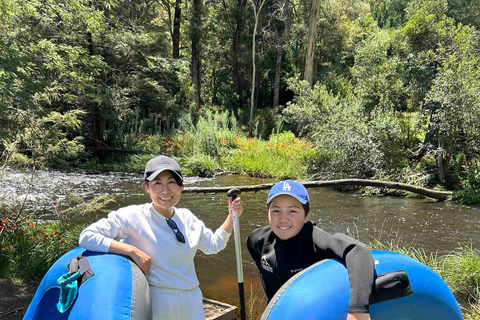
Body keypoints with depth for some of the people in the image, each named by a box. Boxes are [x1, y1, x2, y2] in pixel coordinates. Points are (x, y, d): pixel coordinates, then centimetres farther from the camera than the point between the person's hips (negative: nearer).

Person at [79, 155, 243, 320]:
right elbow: (86, 236, -20)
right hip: (156, 305, -5)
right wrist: (132, 250, -28)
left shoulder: (187, 218, 2)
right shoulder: (133, 216, -15)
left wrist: (232, 217, 5)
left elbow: (214, 244, 17)